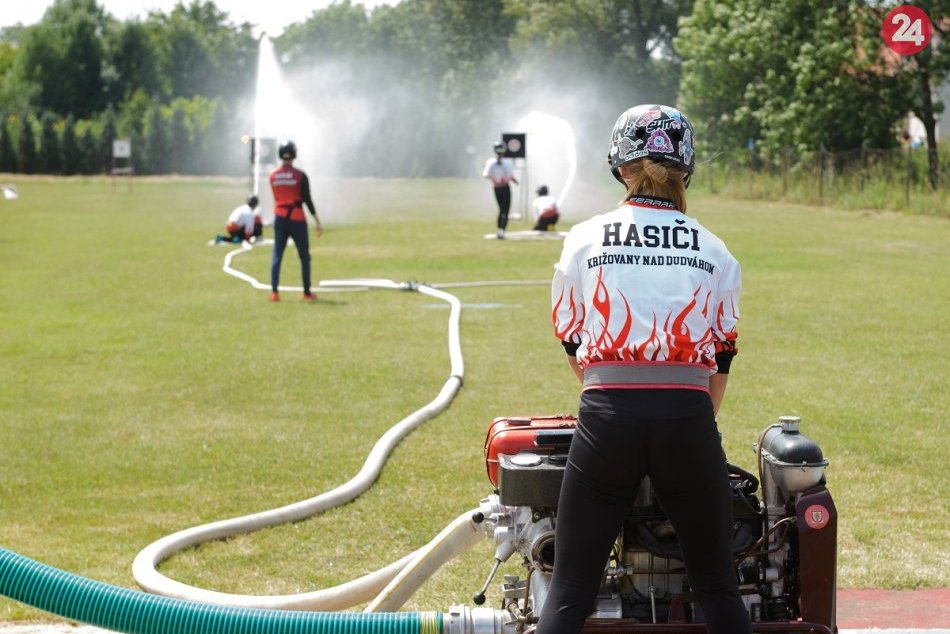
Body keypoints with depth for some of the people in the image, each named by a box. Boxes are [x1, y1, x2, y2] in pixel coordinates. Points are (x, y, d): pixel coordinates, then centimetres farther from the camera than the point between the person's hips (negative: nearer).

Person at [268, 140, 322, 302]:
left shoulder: (273, 176, 2)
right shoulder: (300, 175, -9)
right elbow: (307, 200, -9)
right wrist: (317, 221, -5)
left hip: (280, 219, 3)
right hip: (297, 219, -3)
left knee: (277, 256, 2)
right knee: (304, 256, 8)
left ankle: (274, 292, -8)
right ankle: (307, 292, 9)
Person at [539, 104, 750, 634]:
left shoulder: (584, 240, 7)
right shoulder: (715, 252, 9)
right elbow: (722, 359, 13)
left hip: (607, 413, -1)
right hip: (688, 415, 1)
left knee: (571, 589, 4)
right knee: (718, 588, 11)